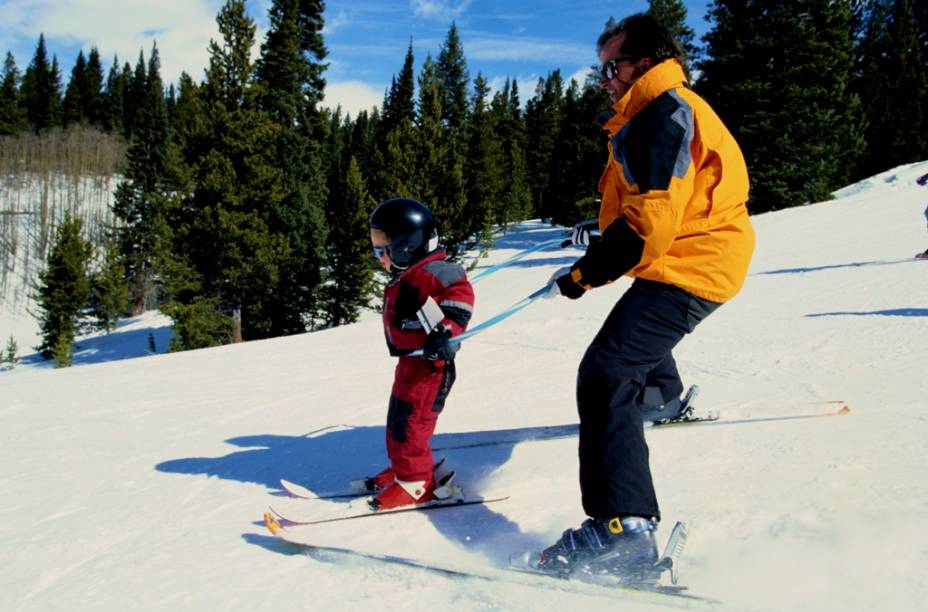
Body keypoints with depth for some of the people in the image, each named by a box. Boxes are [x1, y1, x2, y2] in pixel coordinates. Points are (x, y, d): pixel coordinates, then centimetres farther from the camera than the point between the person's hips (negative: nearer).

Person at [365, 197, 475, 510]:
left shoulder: (428, 273, -20)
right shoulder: (406, 277, 12)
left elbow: (459, 293, -29)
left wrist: (447, 330, -33)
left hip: (430, 364, -11)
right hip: (410, 360, 11)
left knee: (408, 423, -6)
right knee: (398, 421, 19)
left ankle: (416, 482, 7)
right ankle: (403, 469, 33)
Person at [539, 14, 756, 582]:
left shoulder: (666, 111, -17)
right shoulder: (653, 113, 17)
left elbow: (652, 219, -26)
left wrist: (586, 272, -20)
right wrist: (603, 236, 12)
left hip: (685, 266, -12)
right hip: (696, 259, 12)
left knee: (607, 373, -25)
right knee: (643, 337, 39)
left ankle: (624, 532, -31)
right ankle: (665, 397, 71)